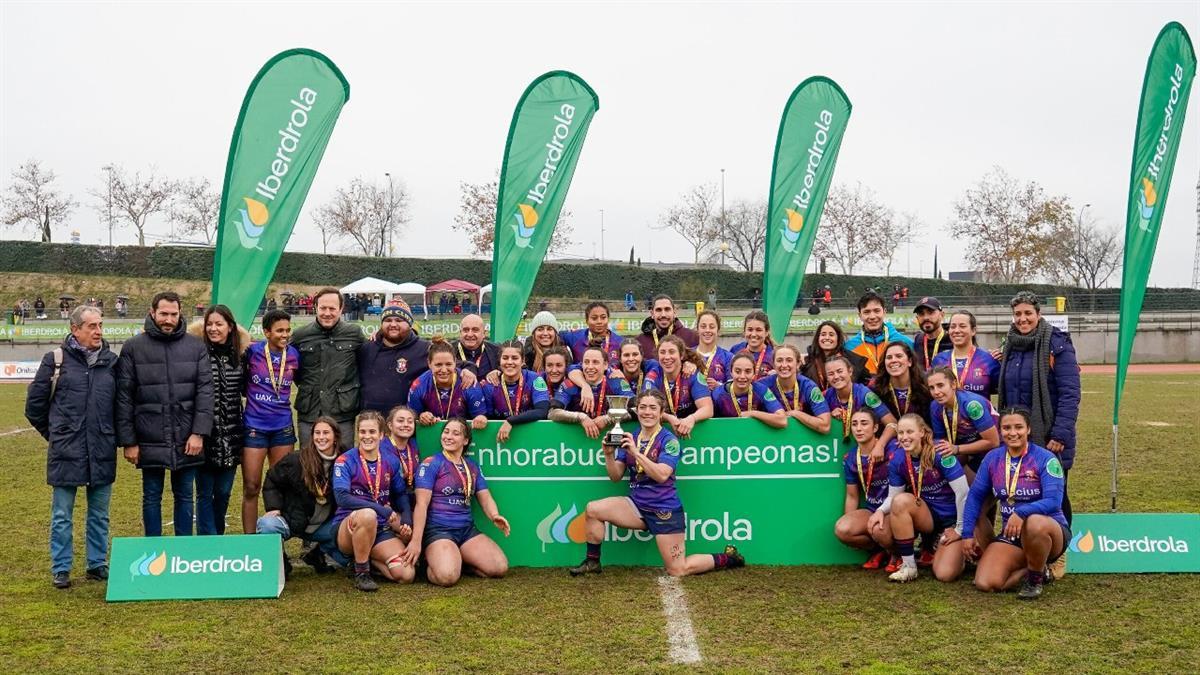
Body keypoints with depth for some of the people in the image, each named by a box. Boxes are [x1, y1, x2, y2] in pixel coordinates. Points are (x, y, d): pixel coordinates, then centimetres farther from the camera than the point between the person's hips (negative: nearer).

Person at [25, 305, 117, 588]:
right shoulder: (56, 360, -2)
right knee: (62, 516, 6)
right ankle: (60, 569, 15)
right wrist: (54, 433, 10)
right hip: (66, 453, -2)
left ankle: (98, 564, 23)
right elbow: (34, 403, 5)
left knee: (100, 515, 12)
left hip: (103, 454, 2)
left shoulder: (112, 361, 4)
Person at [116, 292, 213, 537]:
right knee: (151, 497, 10)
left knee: (185, 496, 11)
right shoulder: (133, 348, 0)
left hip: (186, 441, 1)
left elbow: (205, 391, -1)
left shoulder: (196, 347, 3)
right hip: (150, 441, -1)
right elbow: (124, 398, -1)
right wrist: (128, 441, -5)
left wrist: (199, 432, -10)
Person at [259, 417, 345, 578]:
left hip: (323, 526, 3)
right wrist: (274, 507, -10)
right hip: (291, 520, -3)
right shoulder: (297, 460, -9)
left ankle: (318, 553, 12)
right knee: (267, 525, -33)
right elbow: (272, 481, 3)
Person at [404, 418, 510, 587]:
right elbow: (421, 504, -10)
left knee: (500, 568, -11)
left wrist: (495, 516, -12)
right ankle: (431, 564, 5)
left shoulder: (472, 466, 14)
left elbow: (485, 498, 12)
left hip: (467, 529, 6)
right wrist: (416, 541, -17)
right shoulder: (431, 464, -3)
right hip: (438, 529, -6)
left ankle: (458, 560, 13)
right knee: (448, 576, -31)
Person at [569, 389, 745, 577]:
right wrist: (609, 455, -15)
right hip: (637, 506, 5)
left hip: (665, 511, -5)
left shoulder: (669, 440, -10)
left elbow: (662, 475, -25)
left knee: (678, 572, -2)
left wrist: (635, 452, -31)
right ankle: (592, 562, 4)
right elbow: (616, 477, 4)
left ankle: (727, 558, 21)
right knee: (593, 509, -13)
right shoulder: (630, 437, 5)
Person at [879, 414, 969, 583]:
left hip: (952, 518, -4)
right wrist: (880, 511, -23)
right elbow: (892, 497, -1)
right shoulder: (897, 460, -7)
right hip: (927, 515, 4)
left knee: (945, 574, -21)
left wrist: (960, 529, -15)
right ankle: (908, 566, -16)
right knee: (901, 500, -29)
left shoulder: (940, 453, -22)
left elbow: (963, 492, -21)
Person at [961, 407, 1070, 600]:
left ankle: (1036, 577, -11)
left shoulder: (1046, 459, -12)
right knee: (985, 584, -20)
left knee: (1035, 523, -42)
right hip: (1011, 535, 4)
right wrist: (967, 534, 2)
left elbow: (1053, 502, -22)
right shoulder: (993, 458, 2)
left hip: (1049, 529, -4)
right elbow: (975, 496, 8)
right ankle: (1029, 568, 11)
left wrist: (1022, 513, -38)